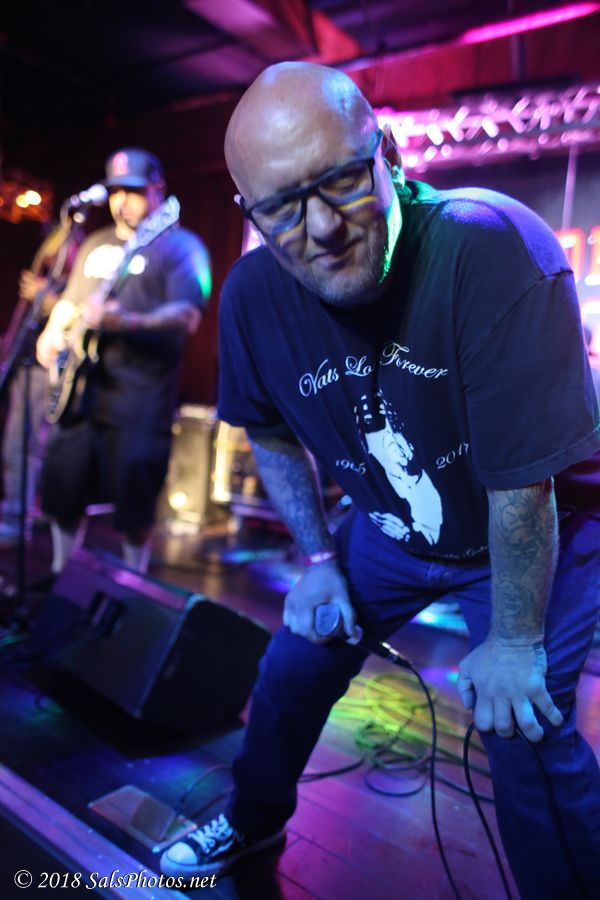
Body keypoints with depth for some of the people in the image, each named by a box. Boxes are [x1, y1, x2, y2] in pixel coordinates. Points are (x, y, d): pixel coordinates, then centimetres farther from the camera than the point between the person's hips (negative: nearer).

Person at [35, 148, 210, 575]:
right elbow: (70, 299, 25)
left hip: (139, 396, -6)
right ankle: (61, 574, 30)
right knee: (61, 490, 11)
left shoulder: (180, 246, -2)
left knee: (133, 501, -1)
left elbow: (187, 316, -14)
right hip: (80, 388, 7)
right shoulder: (96, 244, 19)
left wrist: (125, 321, -28)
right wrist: (53, 333, 4)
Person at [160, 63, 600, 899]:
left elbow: (526, 478, -30)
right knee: (294, 667, 12)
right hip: (389, 532, 5)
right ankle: (254, 819, 45)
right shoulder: (252, 294, -17)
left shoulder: (490, 250, -35)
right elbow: (273, 432, 3)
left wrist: (516, 643, -19)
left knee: (526, 731, -9)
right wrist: (319, 559, 0)